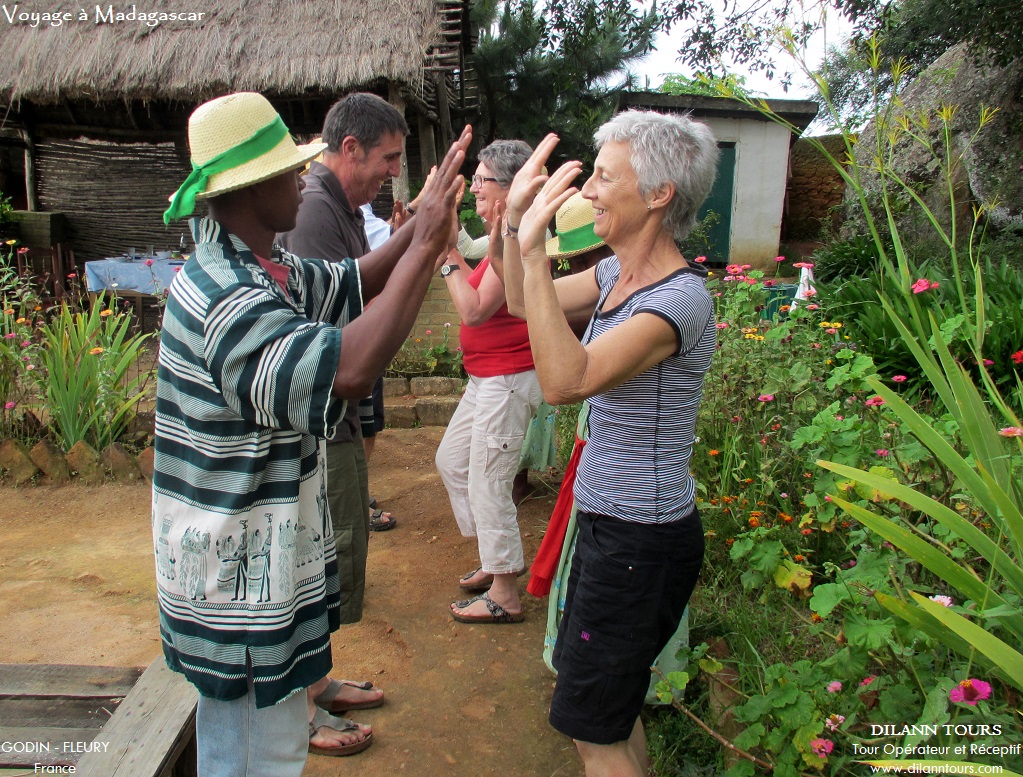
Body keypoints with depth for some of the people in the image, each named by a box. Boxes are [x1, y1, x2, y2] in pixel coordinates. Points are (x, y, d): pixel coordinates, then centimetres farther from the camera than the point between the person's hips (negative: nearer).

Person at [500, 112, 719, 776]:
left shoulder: (680, 300, -25)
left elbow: (564, 382, -38)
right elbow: (523, 301, 14)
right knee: (611, 706, 25)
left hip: (642, 541, -9)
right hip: (610, 523, 9)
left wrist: (534, 250, -35)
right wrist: (515, 223, 0)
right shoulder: (618, 273, 2)